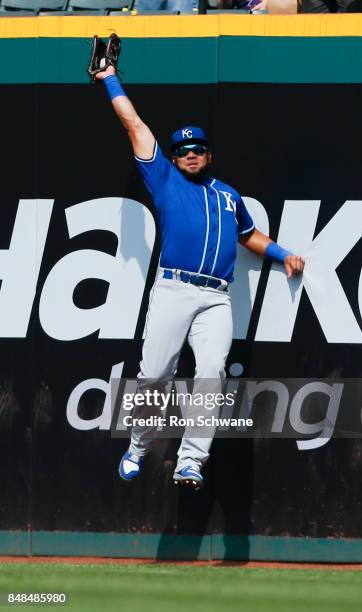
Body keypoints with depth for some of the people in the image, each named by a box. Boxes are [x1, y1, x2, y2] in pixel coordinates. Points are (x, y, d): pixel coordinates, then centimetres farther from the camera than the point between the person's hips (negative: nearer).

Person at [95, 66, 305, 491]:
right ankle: (137, 450, 7)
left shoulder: (229, 196, 27)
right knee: (154, 375, -11)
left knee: (212, 373, -15)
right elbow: (134, 125, 20)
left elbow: (248, 234, 42)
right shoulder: (165, 179, 17)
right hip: (173, 291, -2)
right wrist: (110, 79, 23)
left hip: (216, 299, 2)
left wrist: (282, 255, 28)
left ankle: (190, 461, -19)